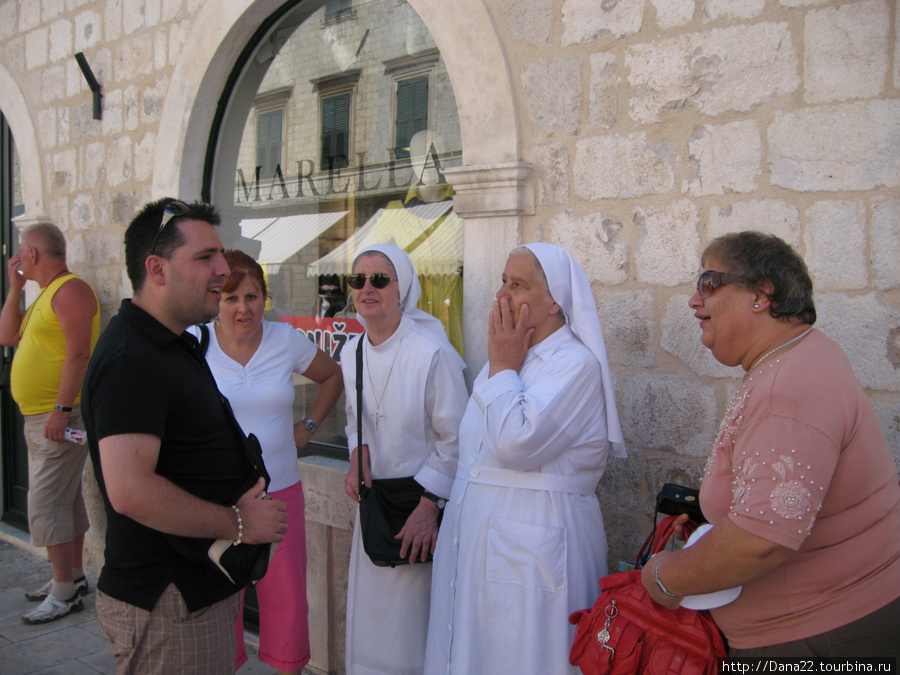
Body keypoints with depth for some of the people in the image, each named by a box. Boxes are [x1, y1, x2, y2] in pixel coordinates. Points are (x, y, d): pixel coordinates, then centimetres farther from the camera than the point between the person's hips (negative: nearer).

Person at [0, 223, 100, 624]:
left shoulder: (70, 290, -14)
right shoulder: (47, 293, 17)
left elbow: (79, 353, -22)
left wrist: (61, 409, -26)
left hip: (60, 416, -10)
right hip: (38, 416, 10)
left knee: (46, 502, -8)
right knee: (64, 498, 16)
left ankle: (65, 593, 1)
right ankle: (73, 577, 27)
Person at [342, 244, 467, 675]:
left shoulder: (433, 353, -19)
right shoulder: (352, 353, 2)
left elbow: (455, 440, -15)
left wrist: (428, 506, -17)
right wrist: (358, 454, -1)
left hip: (421, 499, -6)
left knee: (411, 614, 4)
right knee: (369, 609, 16)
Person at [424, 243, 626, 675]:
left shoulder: (576, 364, -15)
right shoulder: (508, 355, 12)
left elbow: (516, 444, -26)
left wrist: (502, 368, -15)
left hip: (531, 542, -8)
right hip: (475, 533, 8)